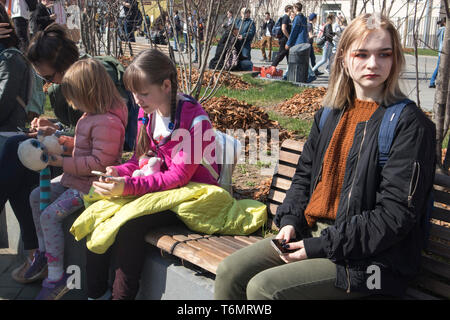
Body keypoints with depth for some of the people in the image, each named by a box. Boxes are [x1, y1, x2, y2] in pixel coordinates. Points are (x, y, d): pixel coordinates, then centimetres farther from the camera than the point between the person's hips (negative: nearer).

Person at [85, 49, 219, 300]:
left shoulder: (193, 117, -20)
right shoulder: (147, 111, 4)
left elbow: (179, 176, -22)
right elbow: (140, 160, 12)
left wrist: (128, 186, -30)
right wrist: (117, 172, -10)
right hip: (156, 184, 8)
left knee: (130, 224, -29)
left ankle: (123, 294, -11)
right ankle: (96, 291, 0)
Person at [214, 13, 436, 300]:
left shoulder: (409, 124, -11)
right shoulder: (330, 115, 11)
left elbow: (395, 214, -16)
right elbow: (304, 174, 19)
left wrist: (321, 246, -17)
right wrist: (291, 221, 0)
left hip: (369, 259, -6)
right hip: (310, 232, 7)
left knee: (263, 288, -23)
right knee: (230, 272, -6)